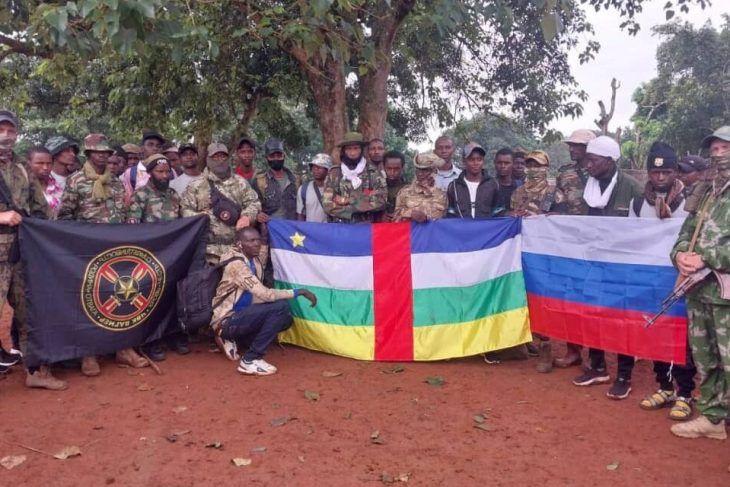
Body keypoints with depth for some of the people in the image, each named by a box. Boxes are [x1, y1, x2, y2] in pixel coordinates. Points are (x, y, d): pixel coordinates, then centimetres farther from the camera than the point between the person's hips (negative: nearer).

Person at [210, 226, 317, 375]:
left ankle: (235, 340, 9)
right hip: (227, 320, -9)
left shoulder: (255, 257, 3)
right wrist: (299, 292, -24)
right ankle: (250, 360, -19)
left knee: (286, 319, 2)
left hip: (241, 315, 9)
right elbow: (264, 294, -29)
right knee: (280, 307, -24)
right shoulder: (236, 264, -22)